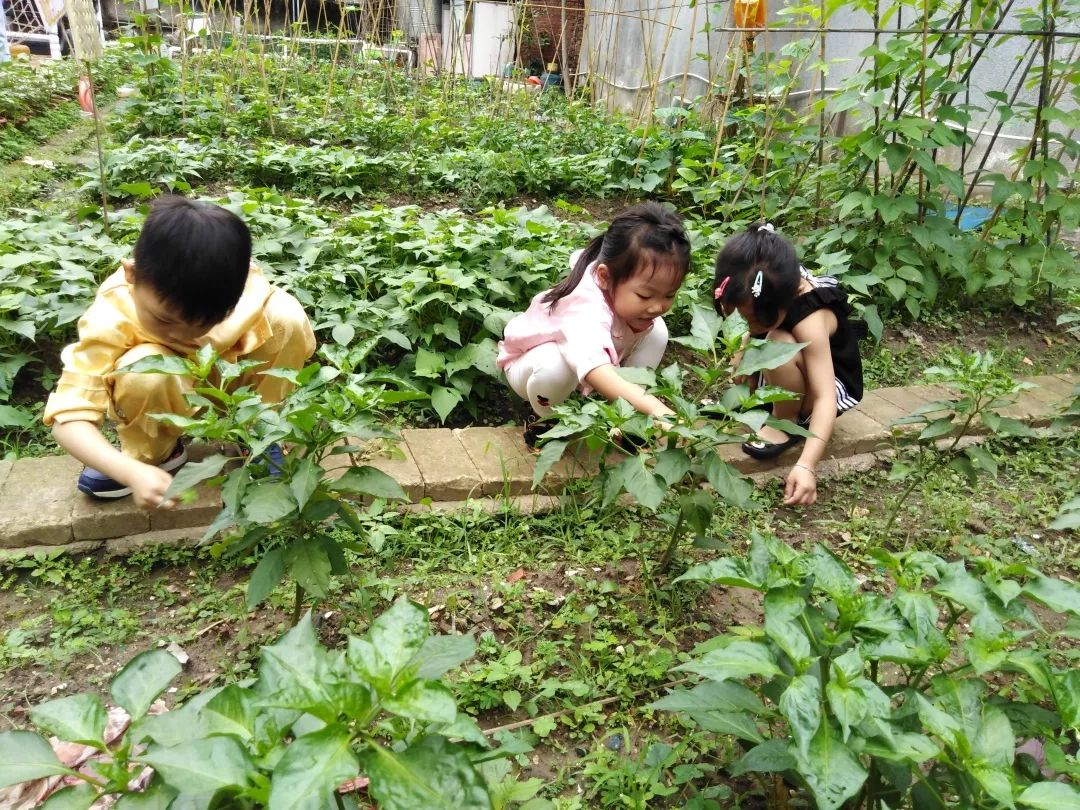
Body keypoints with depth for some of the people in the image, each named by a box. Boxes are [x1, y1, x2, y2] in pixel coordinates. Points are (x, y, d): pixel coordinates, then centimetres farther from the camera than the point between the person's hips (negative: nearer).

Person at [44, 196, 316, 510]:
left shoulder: (248, 288, -31)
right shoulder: (111, 318, -33)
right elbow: (69, 420, -34)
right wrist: (133, 472, -53)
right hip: (169, 400, -1)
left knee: (286, 315, -26)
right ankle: (153, 452, -3)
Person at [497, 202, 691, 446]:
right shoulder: (587, 310, -46)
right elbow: (593, 367, -65)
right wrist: (655, 408, -77)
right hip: (530, 364, -7)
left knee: (656, 331, -14)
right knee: (556, 364, -42)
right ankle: (545, 419, -9)